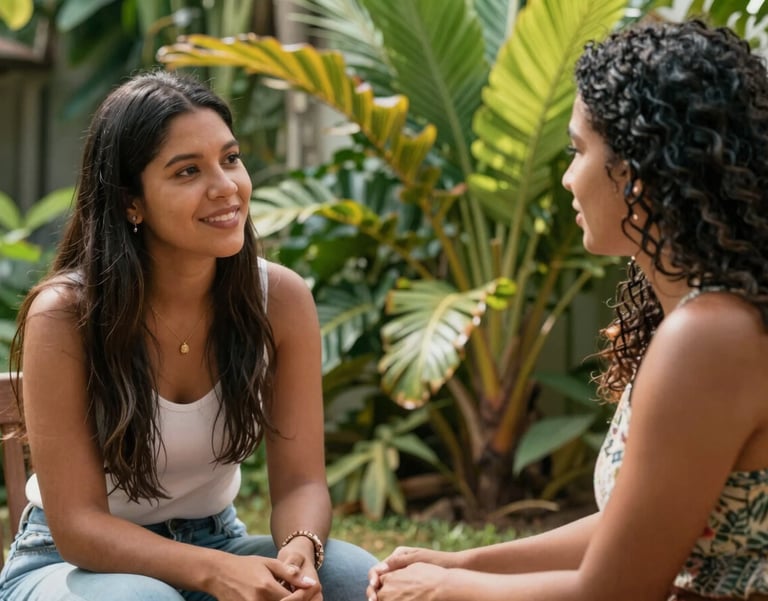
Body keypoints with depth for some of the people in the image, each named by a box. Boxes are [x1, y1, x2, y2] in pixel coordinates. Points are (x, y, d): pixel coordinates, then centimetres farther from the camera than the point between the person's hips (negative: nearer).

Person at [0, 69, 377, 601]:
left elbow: (300, 481, -10)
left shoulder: (282, 299, -12)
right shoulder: (63, 316, -22)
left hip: (214, 542, 3)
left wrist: (299, 552, -33)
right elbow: (77, 523, -21)